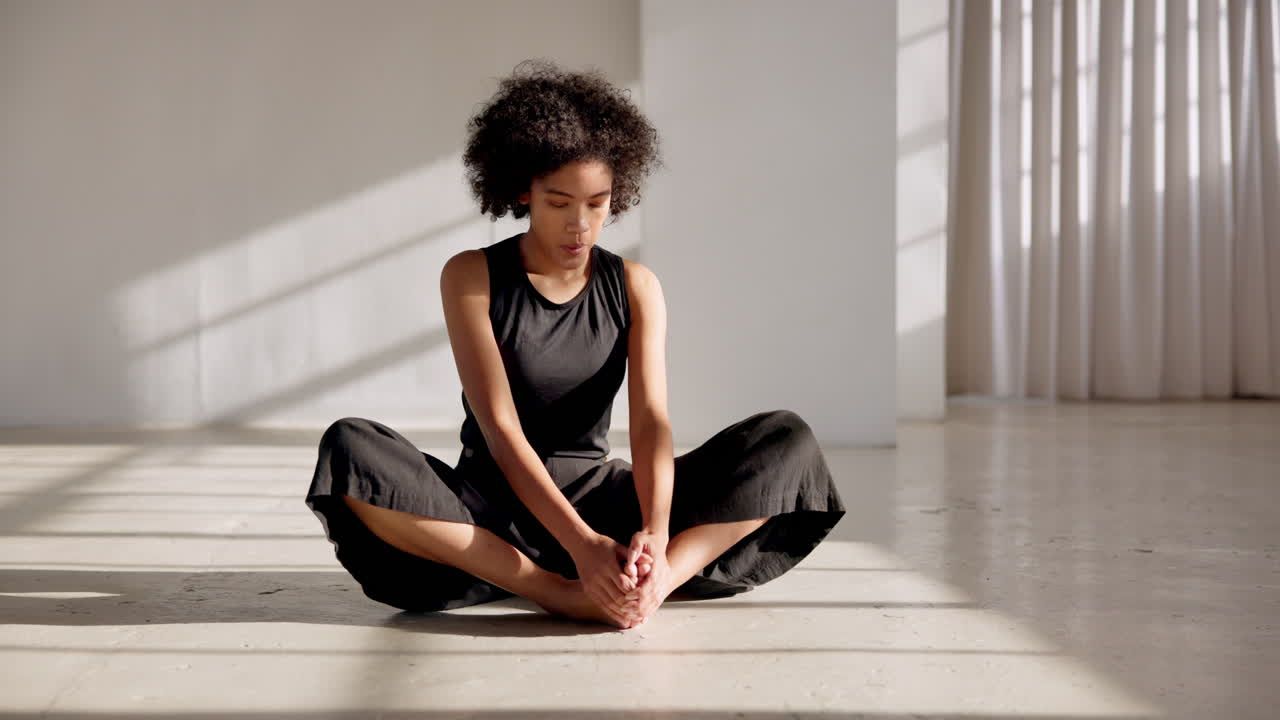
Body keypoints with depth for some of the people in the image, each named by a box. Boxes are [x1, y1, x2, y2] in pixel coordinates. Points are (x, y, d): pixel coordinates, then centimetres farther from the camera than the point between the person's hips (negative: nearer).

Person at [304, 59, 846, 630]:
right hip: (492, 506, -2)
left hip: (599, 496, 2)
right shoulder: (471, 277, -4)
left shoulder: (635, 287, 4)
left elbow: (652, 420, -11)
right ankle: (561, 595, -35)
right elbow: (500, 428, -15)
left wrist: (653, 534, -32)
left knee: (786, 441, -15)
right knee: (349, 450, -32)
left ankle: (654, 581, -37)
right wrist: (582, 545, -31)